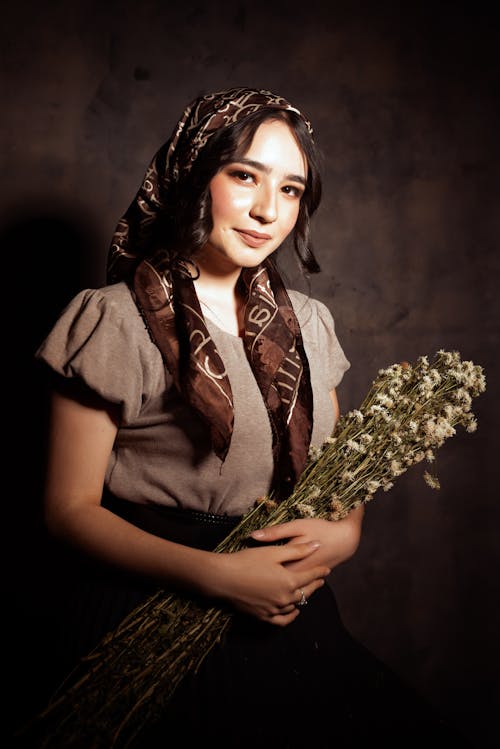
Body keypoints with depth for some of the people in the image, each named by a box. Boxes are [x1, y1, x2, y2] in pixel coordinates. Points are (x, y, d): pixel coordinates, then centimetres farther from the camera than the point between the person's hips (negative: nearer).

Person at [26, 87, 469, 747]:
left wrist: (345, 533, -5)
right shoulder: (114, 321, -7)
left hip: (289, 613, 5)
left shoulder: (308, 323, 10)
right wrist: (218, 574, -18)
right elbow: (71, 508, -8)